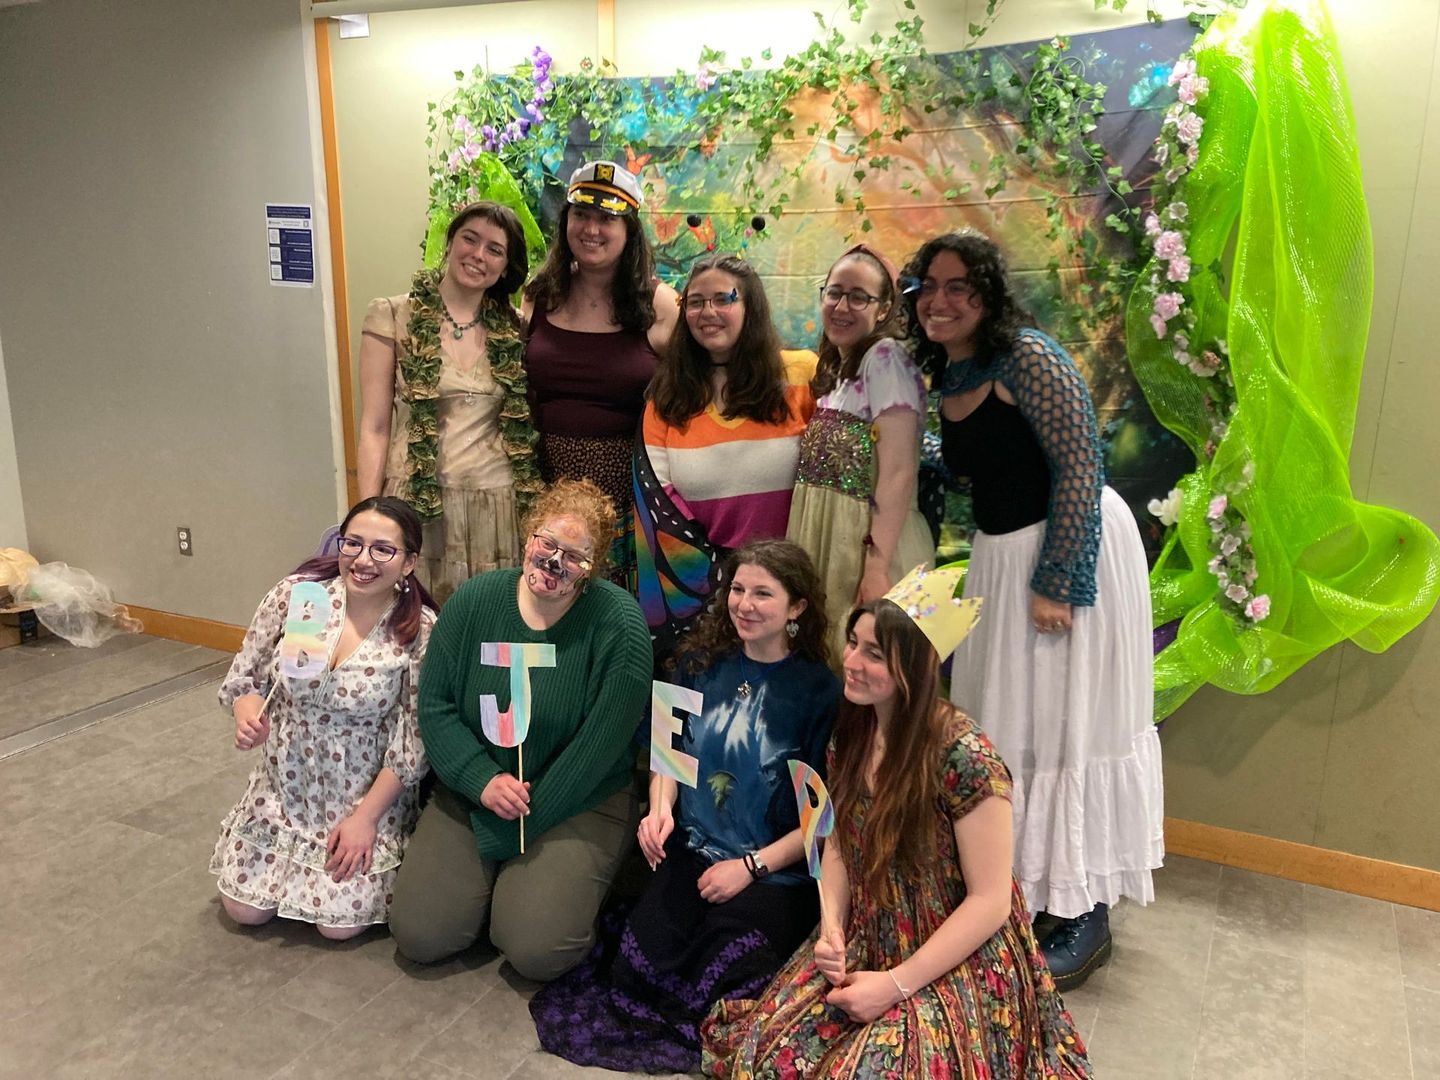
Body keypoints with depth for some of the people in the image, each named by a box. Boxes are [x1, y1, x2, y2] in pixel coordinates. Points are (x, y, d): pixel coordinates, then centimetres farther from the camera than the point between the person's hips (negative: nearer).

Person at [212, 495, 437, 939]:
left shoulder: (420, 631, -19)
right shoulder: (294, 594, -12)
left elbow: (413, 742, -13)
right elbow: (244, 676, 0)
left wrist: (365, 816, -12)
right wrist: (247, 714, -22)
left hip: (366, 794, -3)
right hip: (285, 784, 3)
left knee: (340, 923, -6)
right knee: (244, 909, 5)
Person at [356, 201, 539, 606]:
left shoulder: (515, 329, 8)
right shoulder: (393, 316, -1)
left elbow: (526, 428, 12)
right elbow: (374, 429, -2)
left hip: (498, 506, 3)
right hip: (417, 501, -2)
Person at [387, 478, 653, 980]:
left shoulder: (619, 624, -16)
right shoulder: (474, 600, -5)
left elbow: (599, 745, -16)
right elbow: (435, 707, -2)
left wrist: (511, 833, -12)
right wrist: (483, 781, -18)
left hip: (580, 801, -3)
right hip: (472, 790, 4)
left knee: (536, 950, -18)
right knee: (419, 935, -8)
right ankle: (495, 879, 21)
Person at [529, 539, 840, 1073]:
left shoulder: (820, 690, -10)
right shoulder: (702, 662, 3)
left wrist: (753, 866, -13)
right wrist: (661, 809, -3)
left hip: (776, 871, -3)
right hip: (691, 851, 4)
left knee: (709, 995, -18)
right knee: (634, 975, -12)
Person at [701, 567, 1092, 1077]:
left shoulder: (963, 757, -24)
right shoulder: (853, 731, -3)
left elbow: (990, 901, -20)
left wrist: (896, 983, -19)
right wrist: (831, 928, -8)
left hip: (957, 968, -5)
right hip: (864, 949, 6)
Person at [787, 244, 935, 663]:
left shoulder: (885, 356, -10)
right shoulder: (835, 369, 16)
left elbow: (899, 471, -18)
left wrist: (877, 566, -23)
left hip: (869, 540, -8)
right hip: (826, 540, 8)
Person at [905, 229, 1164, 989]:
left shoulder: (1028, 357, -16)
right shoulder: (949, 377, 8)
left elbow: (1079, 465, -21)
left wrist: (1056, 582, -23)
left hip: (1070, 549, -8)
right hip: (1000, 556, 8)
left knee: (1067, 720, -1)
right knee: (1004, 720, 14)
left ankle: (1086, 915, 15)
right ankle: (1016, 886, 32)